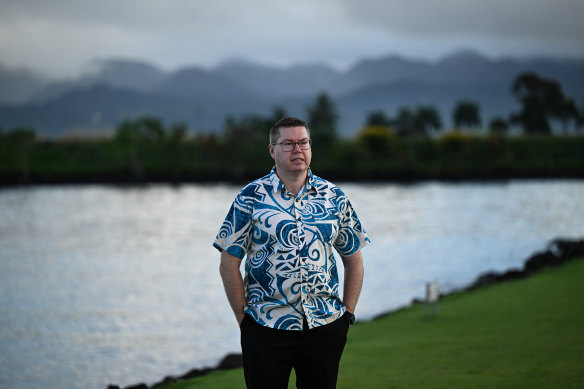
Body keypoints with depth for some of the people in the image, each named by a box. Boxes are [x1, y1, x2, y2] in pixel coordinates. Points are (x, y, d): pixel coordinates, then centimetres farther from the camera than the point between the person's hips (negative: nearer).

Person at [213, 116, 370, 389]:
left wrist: (348, 314, 5)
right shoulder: (250, 198, -2)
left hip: (325, 328, 2)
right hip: (266, 330, -2)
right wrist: (244, 320, -5)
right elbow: (229, 265, -2)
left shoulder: (334, 198, 6)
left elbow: (354, 260, 13)